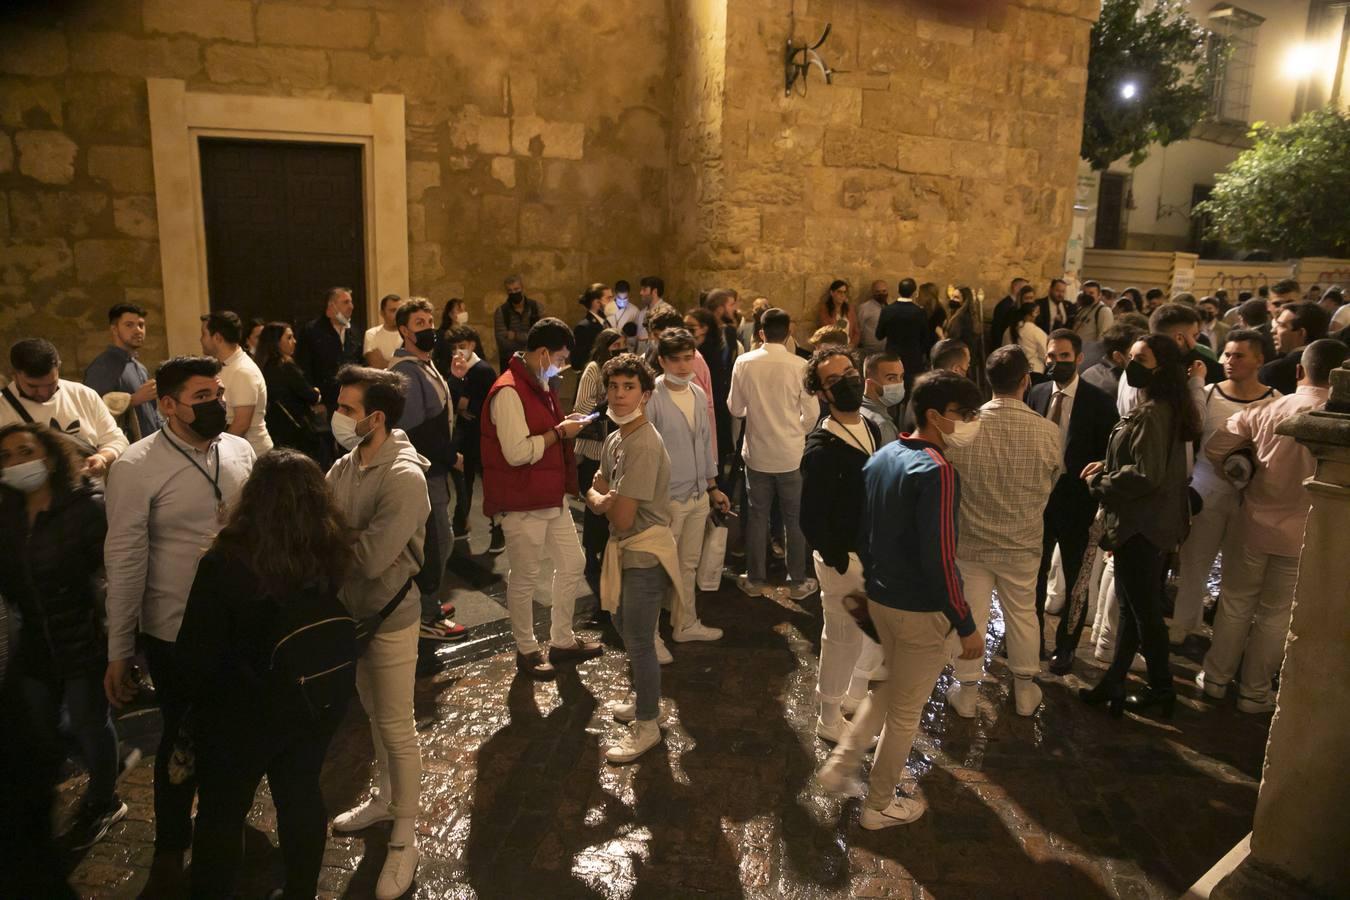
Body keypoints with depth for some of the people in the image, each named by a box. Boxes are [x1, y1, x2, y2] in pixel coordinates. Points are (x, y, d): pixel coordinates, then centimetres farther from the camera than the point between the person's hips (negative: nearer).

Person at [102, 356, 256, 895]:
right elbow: (125, 562, -13)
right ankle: (171, 847, 39)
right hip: (176, 631, -4)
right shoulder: (137, 467, -15)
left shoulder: (240, 450, -3)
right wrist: (118, 653, -9)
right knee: (183, 738, 14)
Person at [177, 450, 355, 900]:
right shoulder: (334, 555, -16)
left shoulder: (225, 564, -27)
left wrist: (196, 701, 0)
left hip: (245, 712, -4)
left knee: (221, 812, 19)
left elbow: (197, 655, -17)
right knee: (302, 794, 24)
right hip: (319, 699, 4)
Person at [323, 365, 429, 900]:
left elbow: (371, 557, -29)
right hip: (351, 609, 7)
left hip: (390, 616, -7)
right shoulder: (345, 464, -1)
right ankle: (386, 798, 44)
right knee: (374, 716, 24)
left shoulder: (404, 477, -25)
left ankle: (405, 839, 21)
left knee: (397, 729, 5)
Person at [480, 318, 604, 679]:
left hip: (553, 496, 10)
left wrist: (565, 425, 3)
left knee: (572, 564, 16)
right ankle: (526, 650, 24)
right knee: (525, 578, 6)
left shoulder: (540, 384, 12)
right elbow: (517, 452, -26)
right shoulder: (508, 391, -20)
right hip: (523, 503, -10)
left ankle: (562, 641, 32)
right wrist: (560, 432, -17)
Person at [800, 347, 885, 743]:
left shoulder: (871, 428, 2)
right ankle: (829, 720, 32)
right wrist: (842, 564, -15)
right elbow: (811, 521, -21)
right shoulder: (822, 448, -22)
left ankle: (856, 691, 49)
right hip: (844, 558, -8)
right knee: (844, 639, 9)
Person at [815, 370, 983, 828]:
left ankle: (840, 765, 31)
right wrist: (967, 627, -17)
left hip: (880, 599, 8)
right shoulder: (937, 471, -24)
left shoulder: (882, 457, 3)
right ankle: (879, 805, 29)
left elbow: (862, 530, 11)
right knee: (905, 712, 12)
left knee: (886, 689, 29)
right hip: (920, 610, -8)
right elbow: (940, 560, -26)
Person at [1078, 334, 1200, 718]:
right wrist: (1109, 467, 6)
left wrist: (1100, 482, -12)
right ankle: (1113, 683, 27)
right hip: (1158, 523, 10)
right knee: (1134, 606, 16)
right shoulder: (1167, 408, 9)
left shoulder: (1151, 415, -22)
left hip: (1141, 527, -10)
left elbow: (1147, 475, -26)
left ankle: (1161, 689, 21)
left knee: (1143, 610, 5)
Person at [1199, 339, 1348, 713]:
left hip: (1254, 525, 1)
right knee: (1276, 616, 13)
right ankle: (1254, 691, 24)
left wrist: (1237, 473, 12)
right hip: (1302, 534, -1)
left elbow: (1214, 448, -4)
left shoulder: (1264, 410, -10)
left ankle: (1216, 677, 28)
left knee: (1235, 605, 17)